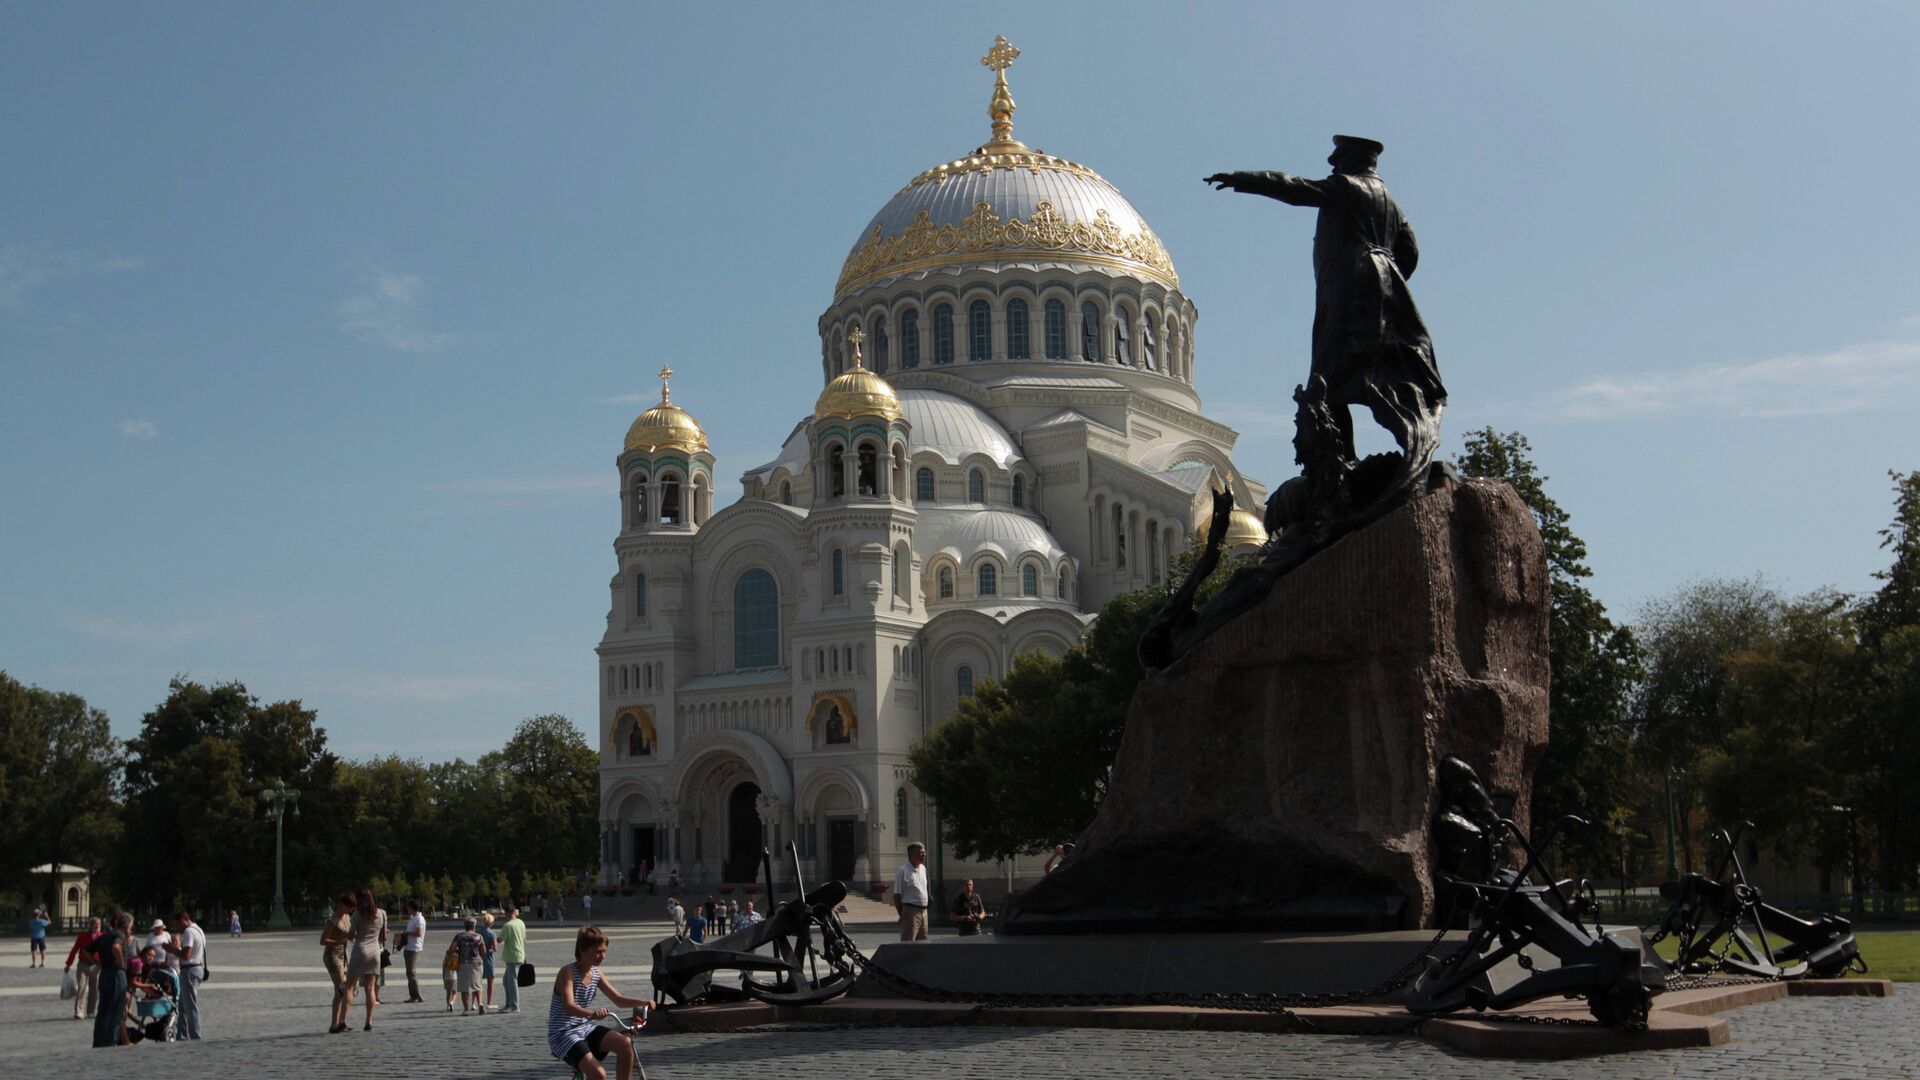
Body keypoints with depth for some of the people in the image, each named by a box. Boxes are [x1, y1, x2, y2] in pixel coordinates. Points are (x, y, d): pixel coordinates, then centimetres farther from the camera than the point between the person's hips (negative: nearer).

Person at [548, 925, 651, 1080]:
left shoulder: (597, 974, 4)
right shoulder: (568, 972, -18)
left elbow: (619, 999, 6)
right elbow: (569, 1007, -32)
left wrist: (643, 1002, -13)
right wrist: (591, 1013, -52)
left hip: (585, 1028, 7)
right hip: (563, 1034, -7)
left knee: (625, 1043, -18)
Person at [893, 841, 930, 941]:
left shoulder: (923, 868, 13)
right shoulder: (903, 871, -12)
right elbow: (897, 895, -11)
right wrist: (902, 915, -11)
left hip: (923, 910, 8)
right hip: (911, 910, -8)